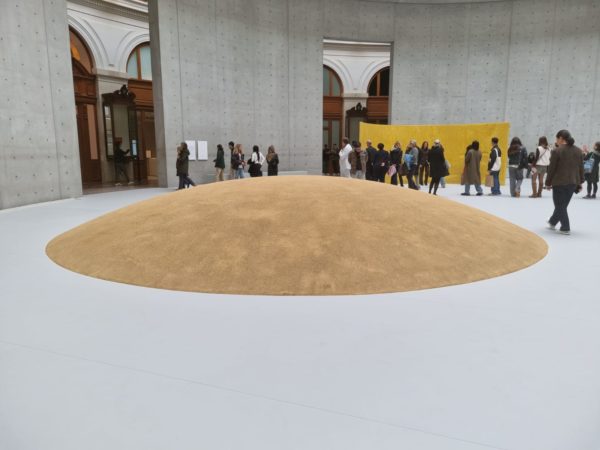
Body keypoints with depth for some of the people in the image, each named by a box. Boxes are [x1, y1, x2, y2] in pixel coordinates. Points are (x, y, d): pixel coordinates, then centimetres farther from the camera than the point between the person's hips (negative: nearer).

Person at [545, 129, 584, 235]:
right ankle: (552, 222, 33)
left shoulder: (557, 151, -11)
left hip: (559, 182, -6)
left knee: (560, 206, 4)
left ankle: (566, 228, 2)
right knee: (563, 205, 17)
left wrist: (548, 183, 0)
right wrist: (580, 182, 17)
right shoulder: (579, 151, 7)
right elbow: (581, 168, 10)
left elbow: (552, 169, -9)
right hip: (573, 182, 6)